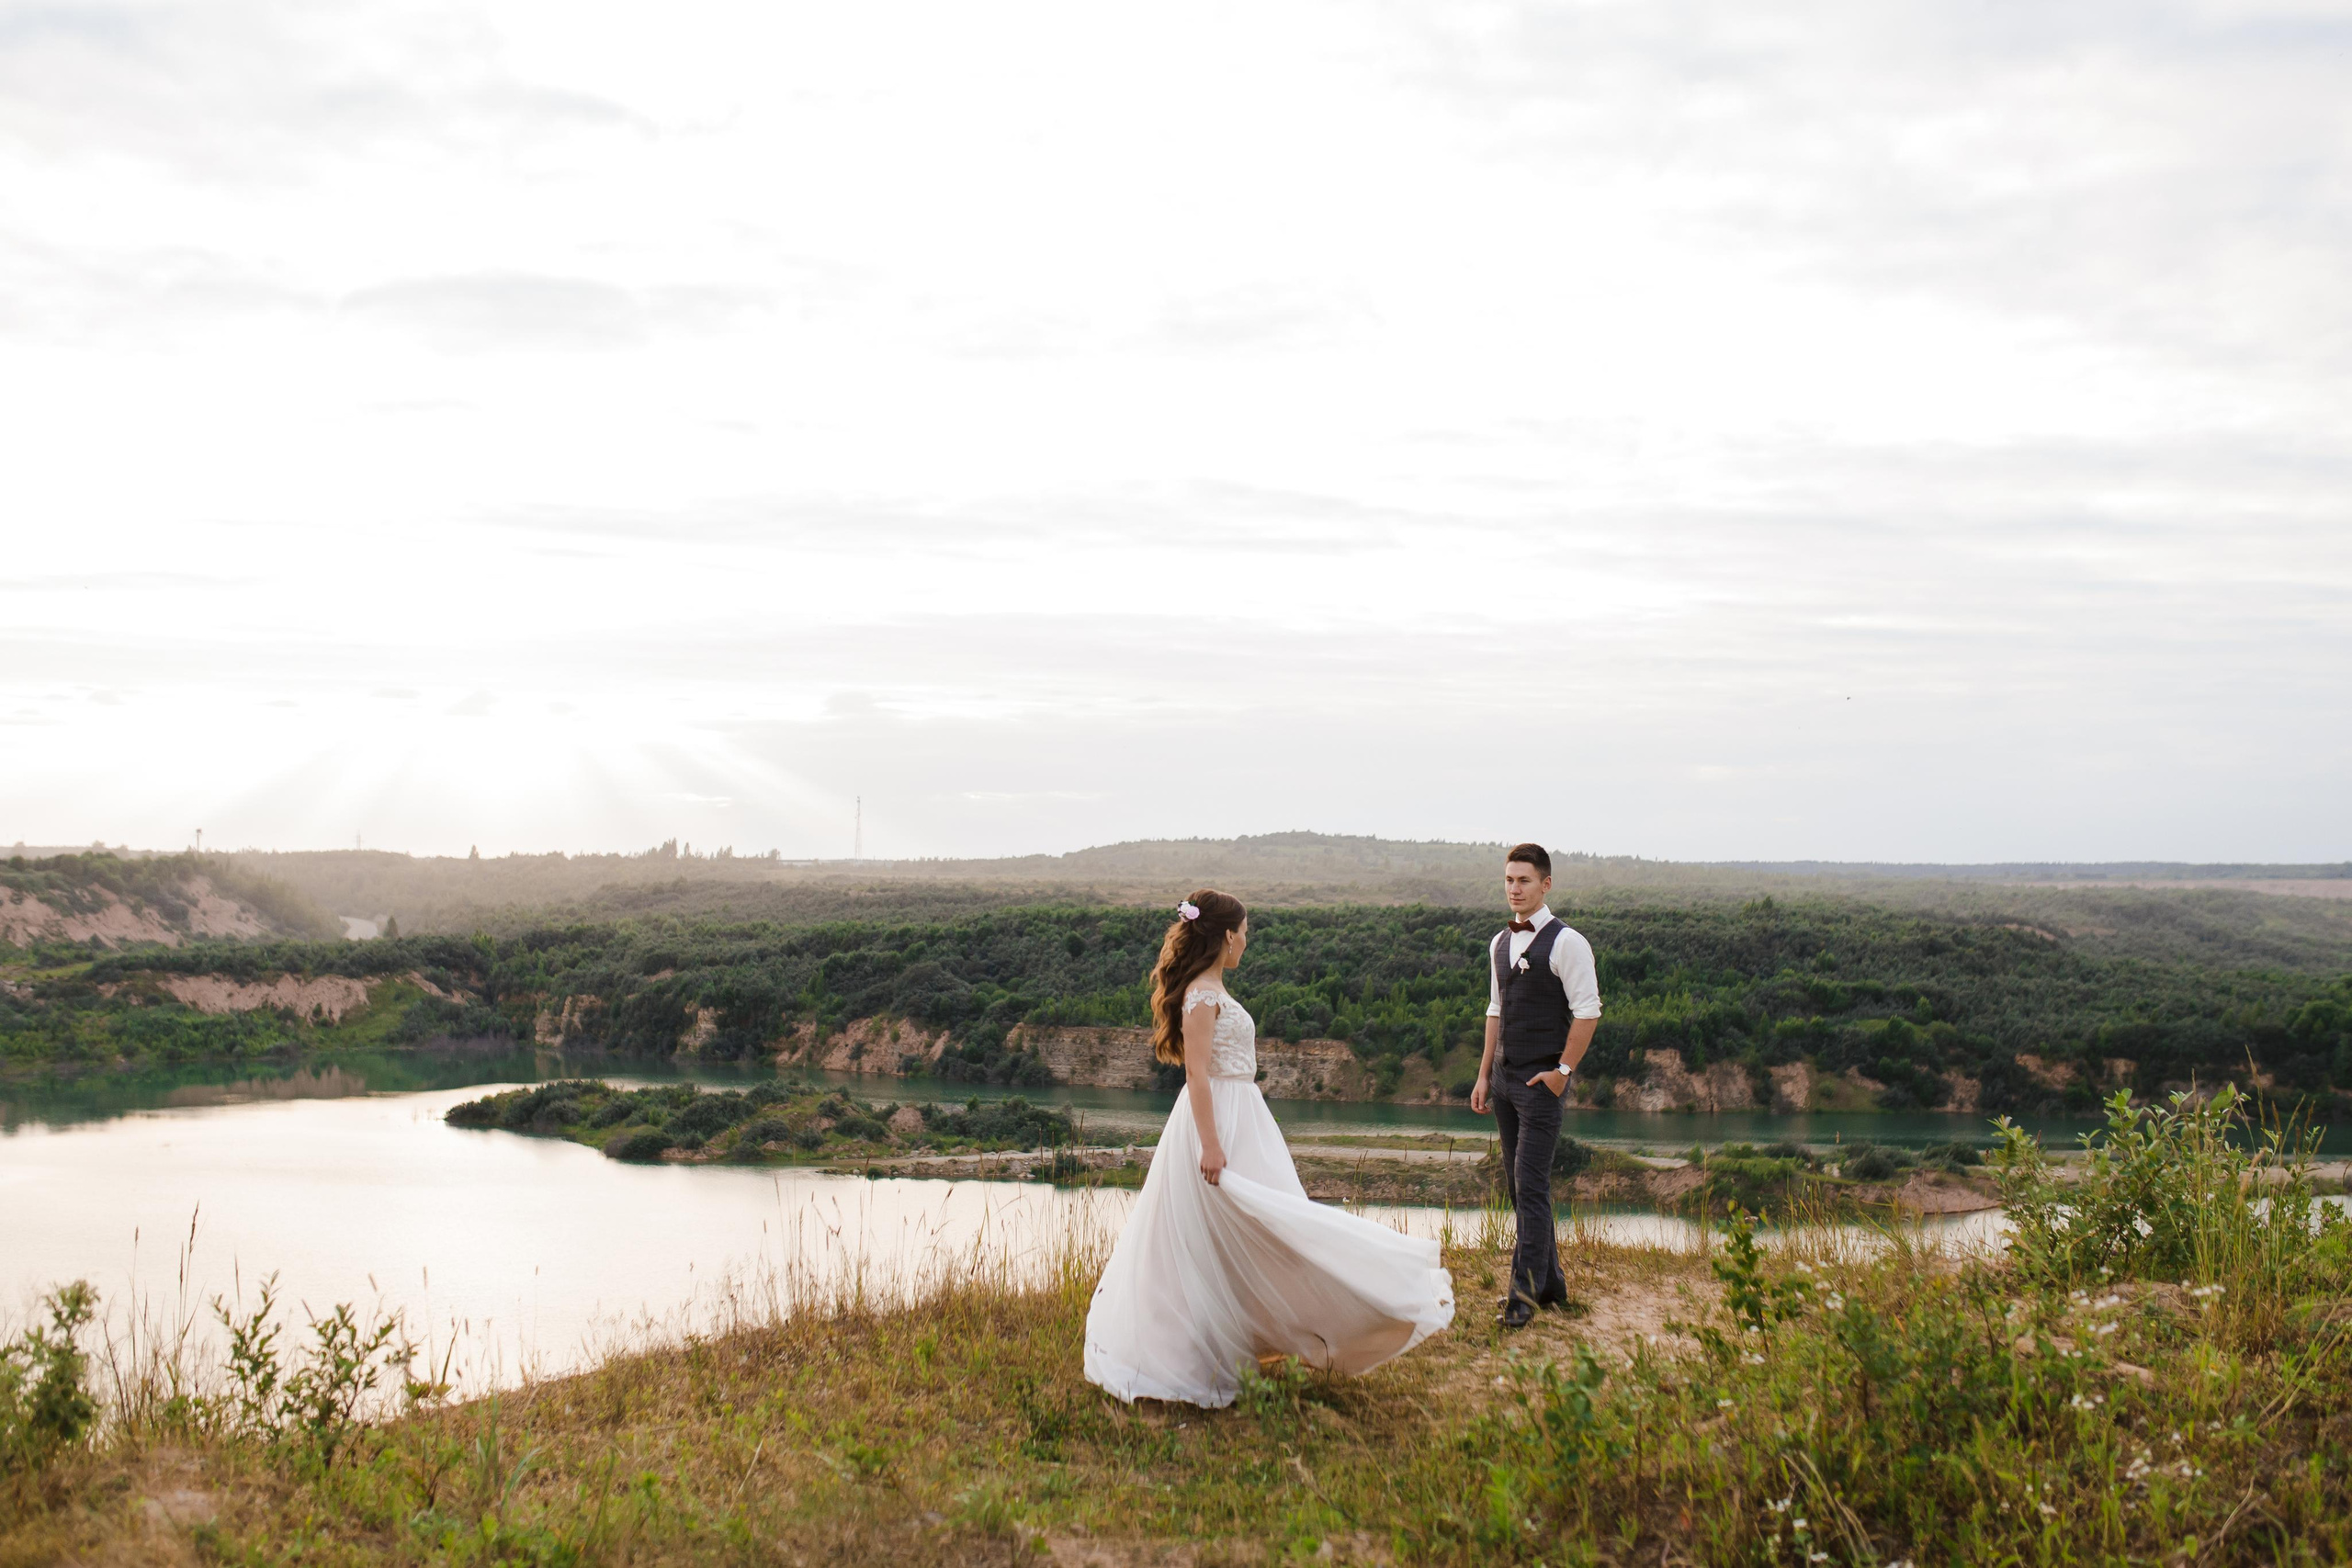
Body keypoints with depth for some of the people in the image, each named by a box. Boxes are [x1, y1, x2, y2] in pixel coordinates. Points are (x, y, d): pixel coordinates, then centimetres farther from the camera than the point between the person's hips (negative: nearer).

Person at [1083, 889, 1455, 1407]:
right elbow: (1196, 1074, -21)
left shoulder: (1212, 991, 14)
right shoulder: (1202, 994, -16)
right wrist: (1211, 1145, -25)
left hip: (1241, 1120, 10)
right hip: (1219, 1124, -10)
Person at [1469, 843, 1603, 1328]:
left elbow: (1588, 1012, -13)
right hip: (1505, 1078, 8)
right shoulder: (1500, 943, 13)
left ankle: (1525, 1295, -9)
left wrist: (1561, 1071, -15)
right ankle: (1550, 1283, 22)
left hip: (1542, 1080, -8)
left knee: (1531, 1186, -11)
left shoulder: (1565, 942, -10)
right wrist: (1484, 1074, 14)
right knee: (1517, 1185, 11)